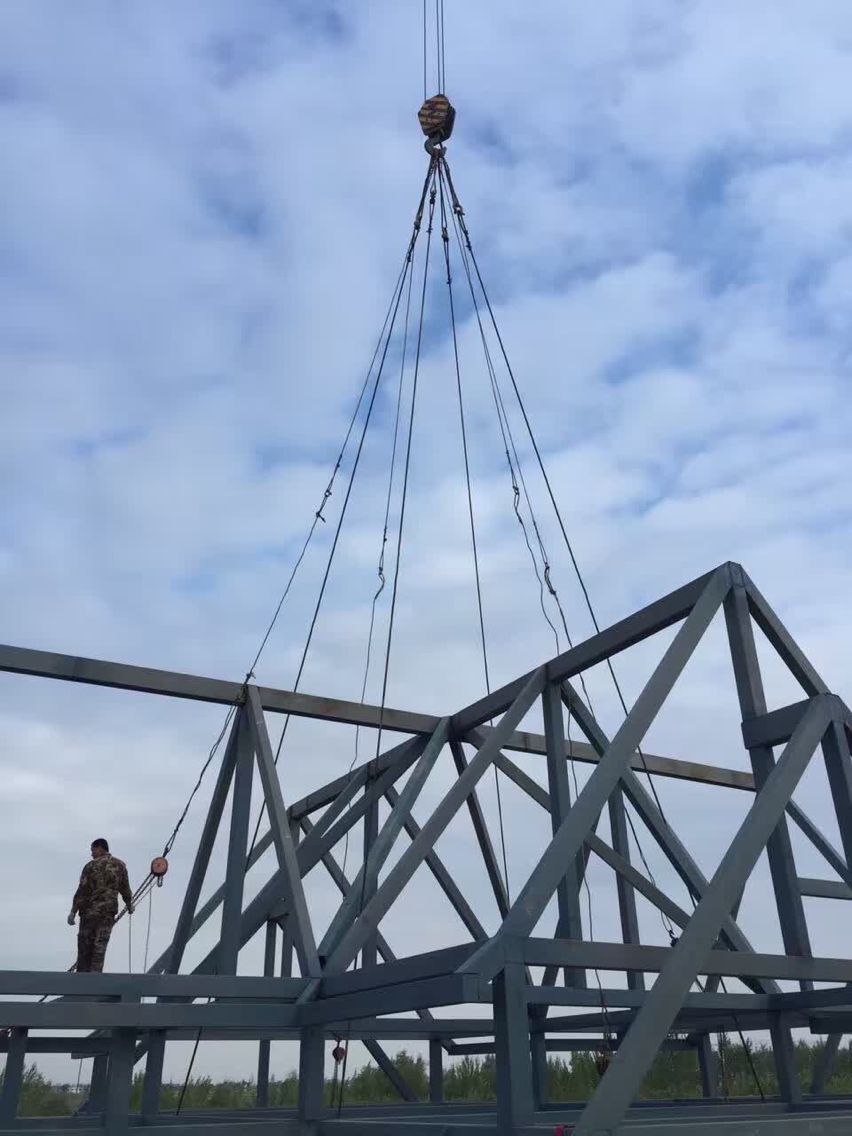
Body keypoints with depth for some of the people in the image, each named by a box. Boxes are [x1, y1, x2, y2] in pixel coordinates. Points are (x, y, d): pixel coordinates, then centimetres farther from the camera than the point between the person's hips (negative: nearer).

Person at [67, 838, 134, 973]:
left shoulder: (91, 866, -5)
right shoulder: (120, 865, 6)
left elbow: (82, 890, -9)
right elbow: (125, 888, 11)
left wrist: (73, 911, -6)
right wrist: (129, 905, 26)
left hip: (90, 911, -2)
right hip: (109, 911, 2)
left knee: (84, 944, 10)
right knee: (100, 947, 2)